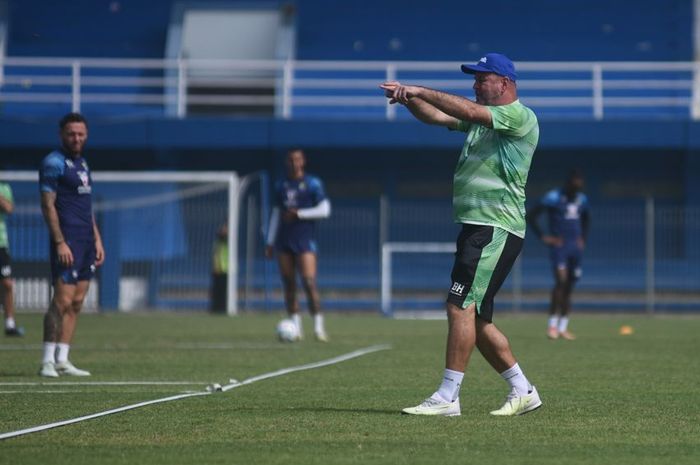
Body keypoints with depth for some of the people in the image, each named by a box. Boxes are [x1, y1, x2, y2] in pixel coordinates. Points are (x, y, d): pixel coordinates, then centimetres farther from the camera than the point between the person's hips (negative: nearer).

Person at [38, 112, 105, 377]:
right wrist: (60, 242, -19)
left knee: (76, 303, 6)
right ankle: (48, 362, -9)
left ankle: (62, 360, 7)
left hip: (86, 242, 8)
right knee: (62, 301, -12)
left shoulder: (82, 164, 18)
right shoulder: (53, 163, -7)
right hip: (67, 241, -8)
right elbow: (48, 206, -13)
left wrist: (97, 240, 18)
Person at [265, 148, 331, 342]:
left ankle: (319, 326, -12)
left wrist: (299, 214, -11)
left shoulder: (312, 184, 1)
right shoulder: (280, 186, 15)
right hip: (284, 241, 5)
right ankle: (296, 326, 7)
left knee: (309, 282, -15)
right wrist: (270, 242, 15)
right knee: (288, 284, 2)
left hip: (305, 239, -5)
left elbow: (324, 210, -4)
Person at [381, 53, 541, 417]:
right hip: (474, 226, 10)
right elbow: (436, 116, 15)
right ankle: (522, 391, 17)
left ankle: (447, 397, -17)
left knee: (461, 307, -16)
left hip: (497, 229, -10)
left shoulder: (520, 117, -8)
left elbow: (468, 111, -21)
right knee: (476, 318, 10)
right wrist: (409, 98, -4)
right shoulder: (482, 118, 21)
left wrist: (421, 91, -19)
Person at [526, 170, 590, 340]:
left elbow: (586, 219, 30)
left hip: (575, 247, 6)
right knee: (561, 280, -20)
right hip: (559, 245, -6)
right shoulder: (553, 198, -8)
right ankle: (552, 324, -15)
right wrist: (543, 237, -10)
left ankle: (563, 327, 10)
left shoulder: (581, 200, 11)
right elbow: (530, 215, -8)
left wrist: (583, 238, 16)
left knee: (569, 287, 5)